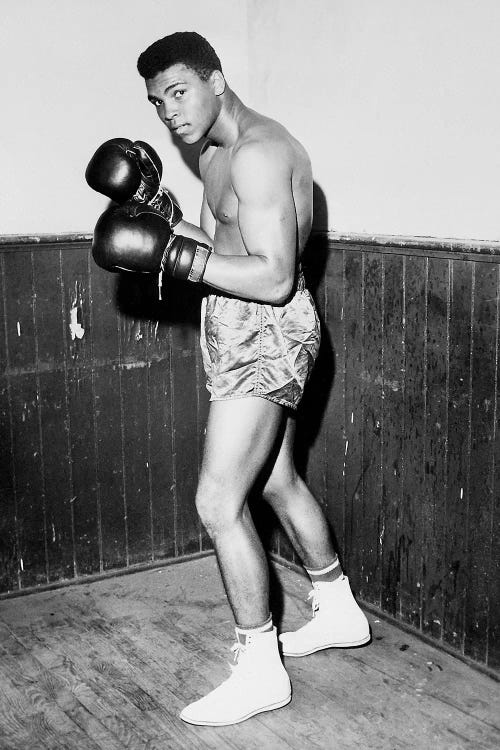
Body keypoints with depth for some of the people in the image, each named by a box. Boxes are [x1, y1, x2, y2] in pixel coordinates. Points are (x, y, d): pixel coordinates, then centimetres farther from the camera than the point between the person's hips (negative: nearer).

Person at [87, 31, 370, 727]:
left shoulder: (258, 153, -18)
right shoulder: (214, 154, 14)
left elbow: (274, 277, -25)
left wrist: (173, 255, -25)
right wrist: (156, 216, 5)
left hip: (267, 333, -11)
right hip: (239, 334, 11)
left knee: (219, 503, -10)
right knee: (278, 483, 20)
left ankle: (260, 669, 5)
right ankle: (339, 612, 37)